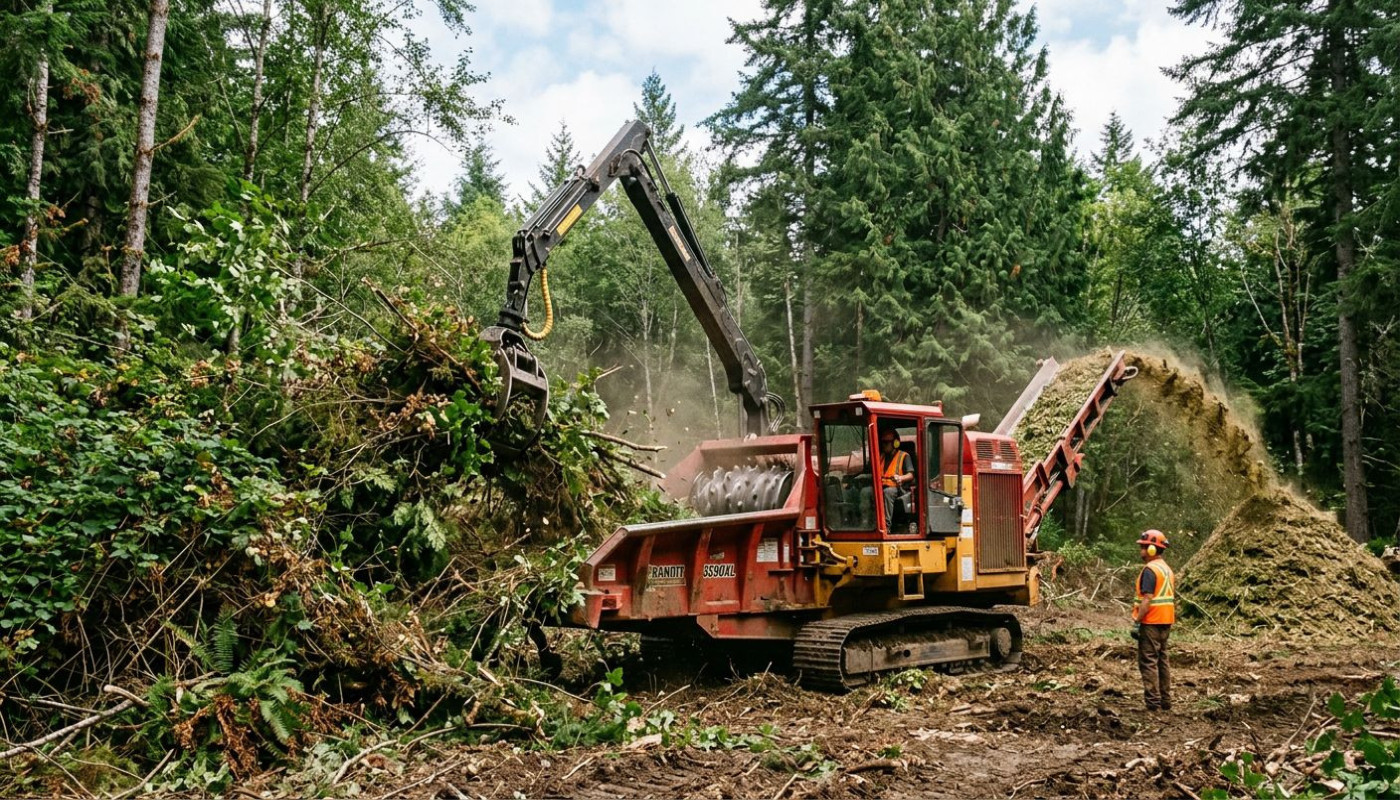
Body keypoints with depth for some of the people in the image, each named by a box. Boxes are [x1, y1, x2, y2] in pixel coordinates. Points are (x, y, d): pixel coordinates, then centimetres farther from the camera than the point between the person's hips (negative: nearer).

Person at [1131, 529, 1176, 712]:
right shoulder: (1167, 569, 14)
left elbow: (1147, 599, -21)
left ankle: (1153, 703, -7)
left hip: (1151, 622, -9)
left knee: (1148, 662, -6)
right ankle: (1165, 702, 19)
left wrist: (1136, 622, -19)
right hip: (1165, 621, 9)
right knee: (1161, 661, 14)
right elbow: (1171, 598, 17)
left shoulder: (1150, 570, -15)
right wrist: (1171, 619, 22)